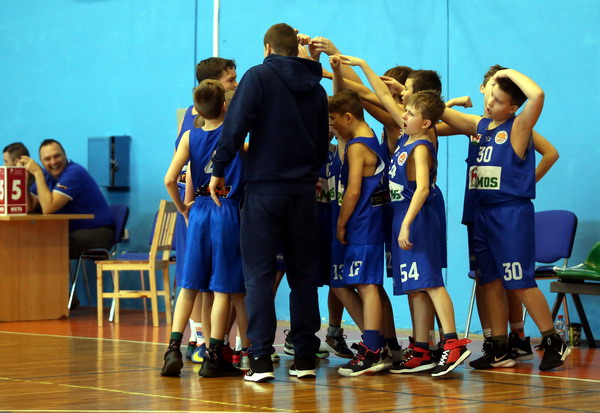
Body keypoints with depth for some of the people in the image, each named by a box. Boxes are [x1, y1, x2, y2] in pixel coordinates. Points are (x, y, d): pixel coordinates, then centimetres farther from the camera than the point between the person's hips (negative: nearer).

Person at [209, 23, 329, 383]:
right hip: (304, 190, 4)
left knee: (260, 274, -2)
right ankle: (305, 357, 10)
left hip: (264, 188, -4)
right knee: (304, 274, 10)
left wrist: (219, 170, -7)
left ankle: (261, 359, -7)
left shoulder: (259, 77, -4)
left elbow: (236, 124, -13)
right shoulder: (316, 88, 11)